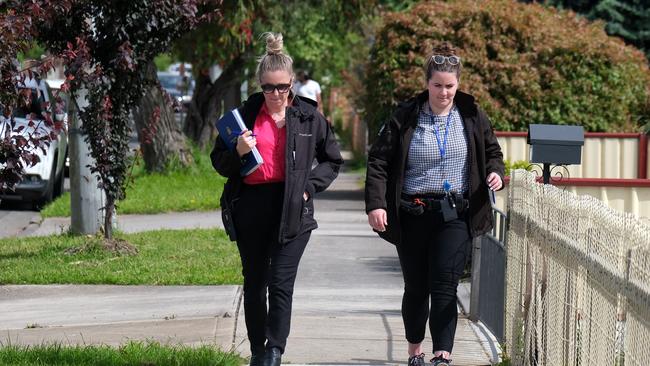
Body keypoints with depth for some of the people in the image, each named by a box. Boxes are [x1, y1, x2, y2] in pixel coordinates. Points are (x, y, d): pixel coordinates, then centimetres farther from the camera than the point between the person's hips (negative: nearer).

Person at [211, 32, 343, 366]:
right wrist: (237, 153, -13)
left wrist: (309, 186, 1)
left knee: (281, 283, -10)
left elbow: (332, 160, 15)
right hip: (250, 206, 2)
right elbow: (218, 161, 8)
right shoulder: (245, 114, 3)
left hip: (291, 209, -2)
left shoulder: (309, 117, 3)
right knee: (254, 282, 10)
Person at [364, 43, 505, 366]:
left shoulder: (471, 115, 3)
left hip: (455, 215, 0)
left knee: (444, 287, -11)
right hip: (412, 215, 0)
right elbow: (378, 161, -1)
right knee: (416, 287, 10)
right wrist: (375, 203, -13)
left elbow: (492, 151, 17)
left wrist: (495, 171, -5)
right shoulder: (405, 117, -2)